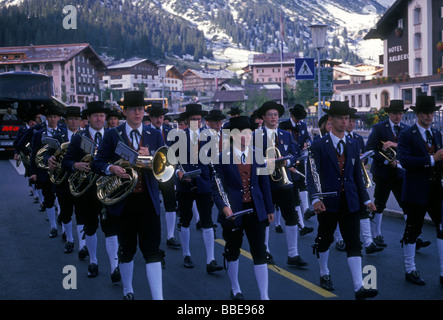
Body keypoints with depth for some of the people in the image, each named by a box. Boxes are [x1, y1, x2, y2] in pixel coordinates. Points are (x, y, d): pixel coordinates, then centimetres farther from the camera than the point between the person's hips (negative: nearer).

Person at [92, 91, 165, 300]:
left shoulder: (154, 135, 6)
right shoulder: (112, 135, 1)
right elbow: (97, 164, 0)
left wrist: (150, 157, -18)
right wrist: (111, 169, -21)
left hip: (148, 202, 1)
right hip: (124, 202, 0)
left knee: (153, 251, -4)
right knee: (126, 251, 12)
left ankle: (158, 297, -3)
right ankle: (127, 291, 32)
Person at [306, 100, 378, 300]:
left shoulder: (353, 145, 10)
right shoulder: (318, 145, -5)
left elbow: (357, 175, 14)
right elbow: (312, 174, -11)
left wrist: (365, 199, 9)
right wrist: (315, 199, -24)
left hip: (349, 202, 3)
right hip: (328, 202, -3)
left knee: (354, 242, -3)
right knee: (324, 240, 13)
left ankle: (359, 287, -7)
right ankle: (324, 274, 36)